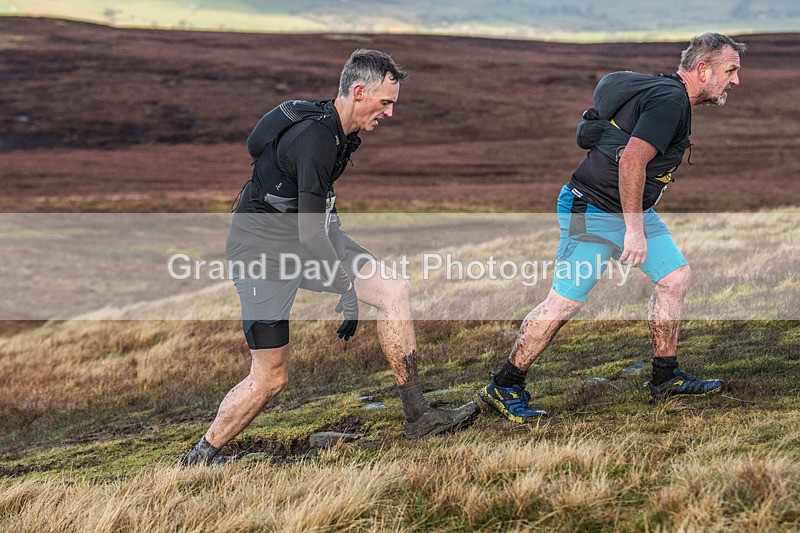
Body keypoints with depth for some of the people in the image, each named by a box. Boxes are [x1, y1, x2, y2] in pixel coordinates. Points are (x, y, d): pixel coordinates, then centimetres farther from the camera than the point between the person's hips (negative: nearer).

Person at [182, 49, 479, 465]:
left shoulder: (337, 131, 3)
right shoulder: (316, 138, -26)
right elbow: (310, 231, -27)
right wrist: (348, 288, -19)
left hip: (309, 236, 9)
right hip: (262, 248, -9)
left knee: (394, 288, -4)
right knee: (270, 377, -7)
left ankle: (418, 417, 1)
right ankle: (201, 457, 13)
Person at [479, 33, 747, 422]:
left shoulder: (670, 96, 12)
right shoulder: (669, 101, -20)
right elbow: (631, 161, -29)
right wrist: (634, 230, -27)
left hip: (632, 210, 10)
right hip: (594, 212, -10)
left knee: (675, 276, 8)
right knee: (566, 301, -7)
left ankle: (666, 377, 19)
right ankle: (504, 386, 2)